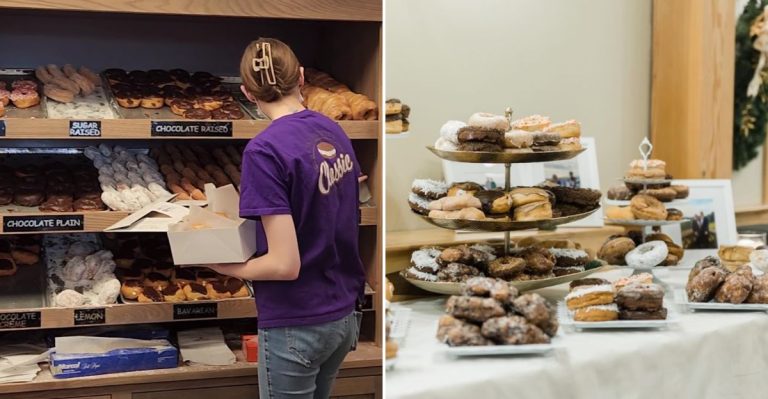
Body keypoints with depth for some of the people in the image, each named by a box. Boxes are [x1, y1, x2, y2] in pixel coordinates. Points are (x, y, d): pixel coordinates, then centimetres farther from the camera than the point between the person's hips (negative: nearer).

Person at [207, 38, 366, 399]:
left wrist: (226, 267, -8)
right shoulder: (333, 131, 1)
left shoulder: (265, 149, -21)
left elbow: (285, 264, -22)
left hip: (296, 325, -7)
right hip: (345, 314, 7)